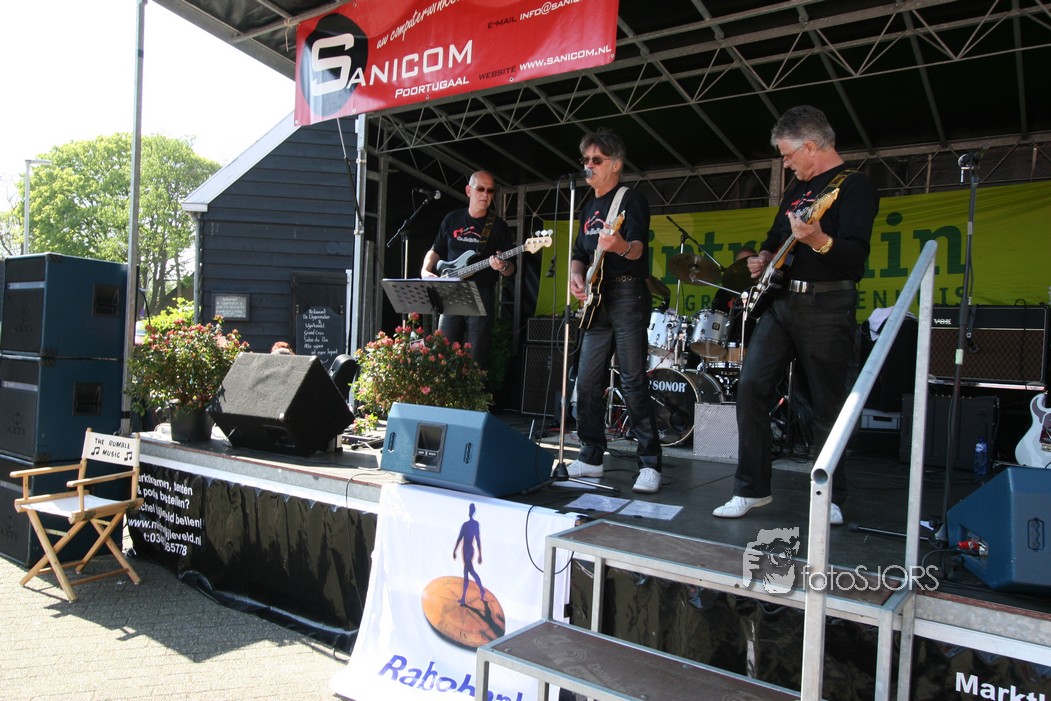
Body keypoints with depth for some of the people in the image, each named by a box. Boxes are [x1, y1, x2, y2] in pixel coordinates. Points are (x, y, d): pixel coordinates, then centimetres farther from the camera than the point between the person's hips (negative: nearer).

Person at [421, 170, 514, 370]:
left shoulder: (498, 226, 2)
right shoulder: (452, 219, 11)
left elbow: (511, 269, 0)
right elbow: (436, 250, 21)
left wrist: (502, 267, -22)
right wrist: (425, 270, 3)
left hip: (482, 297, -3)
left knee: (477, 359, -4)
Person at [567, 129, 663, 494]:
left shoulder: (630, 200, -4)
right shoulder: (588, 206, 19)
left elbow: (639, 247, -19)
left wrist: (621, 247, -42)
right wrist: (576, 275, 1)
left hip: (627, 295, -7)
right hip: (596, 302, 8)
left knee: (633, 382, -10)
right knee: (587, 383, 6)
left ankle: (650, 465, -4)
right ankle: (591, 458, 17)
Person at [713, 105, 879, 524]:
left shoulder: (855, 187, -6)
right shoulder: (797, 188, 18)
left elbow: (855, 257, -18)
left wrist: (819, 241, -37)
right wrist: (764, 258, 8)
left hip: (827, 306, -7)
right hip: (781, 301, 7)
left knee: (829, 406, 2)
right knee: (751, 387, -5)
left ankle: (830, 498, 17)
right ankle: (751, 489, 3)